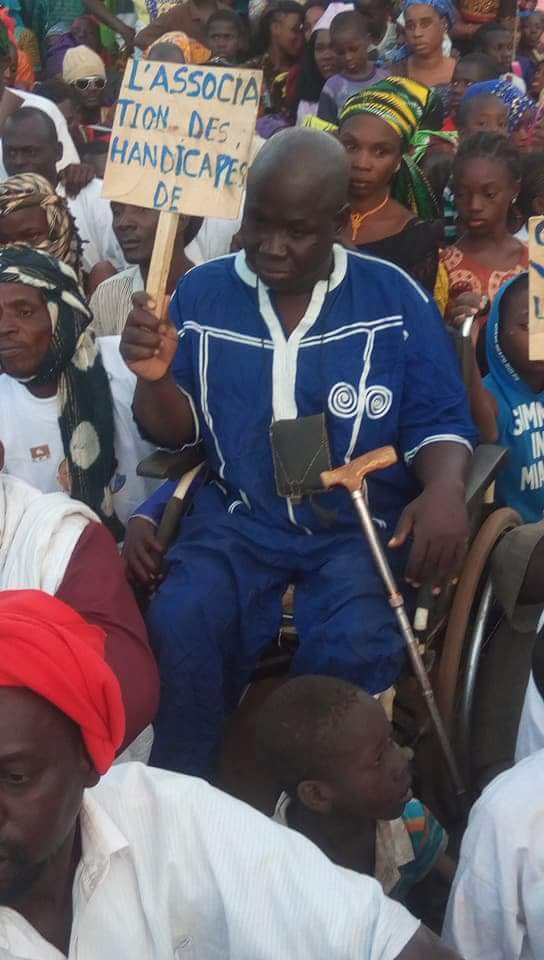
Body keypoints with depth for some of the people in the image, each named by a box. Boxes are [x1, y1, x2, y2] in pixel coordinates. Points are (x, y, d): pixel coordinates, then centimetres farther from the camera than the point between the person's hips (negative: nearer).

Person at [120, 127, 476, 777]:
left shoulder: (396, 297, -3)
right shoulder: (202, 292, 3)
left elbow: (439, 422, 2)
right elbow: (174, 432, 9)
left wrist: (444, 489, -20)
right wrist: (155, 377, -15)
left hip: (362, 526, -1)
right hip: (240, 521, 2)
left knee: (352, 647, -30)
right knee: (177, 626, -26)